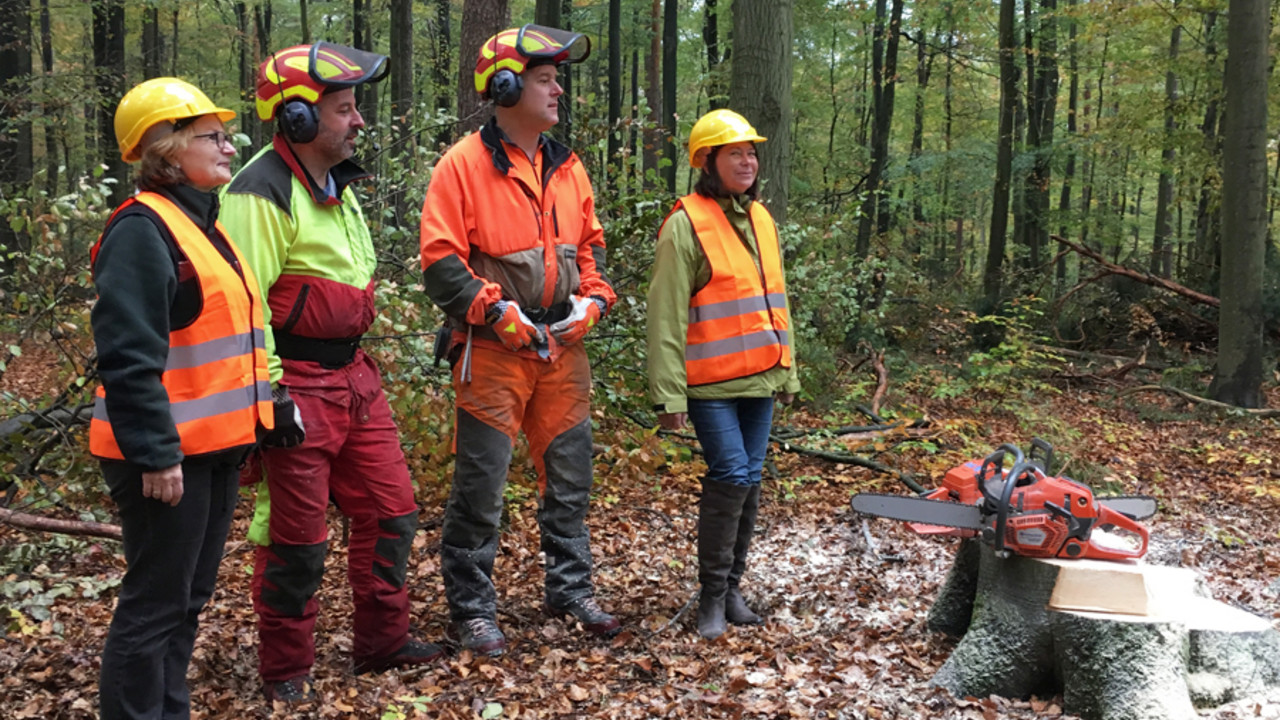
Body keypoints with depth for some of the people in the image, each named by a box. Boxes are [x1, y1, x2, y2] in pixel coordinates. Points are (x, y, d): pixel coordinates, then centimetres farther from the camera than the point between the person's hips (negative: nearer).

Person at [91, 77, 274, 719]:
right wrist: (155, 453, -23)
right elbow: (128, 355, -21)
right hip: (167, 453, -9)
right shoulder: (142, 229, -15)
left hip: (215, 446, 9)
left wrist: (248, 427, 20)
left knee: (189, 596, 18)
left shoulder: (203, 222, 15)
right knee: (156, 604, 0)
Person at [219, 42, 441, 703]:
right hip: (298, 386, -9)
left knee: (389, 511, 14)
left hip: (353, 376, 9)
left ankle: (381, 641, 30)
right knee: (297, 538, 3)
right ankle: (285, 671, 21)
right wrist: (270, 392, -22)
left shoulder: (337, 184, 14)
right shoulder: (262, 194, -17)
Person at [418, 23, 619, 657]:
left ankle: (570, 587, 29)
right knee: (479, 485, 0)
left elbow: (590, 243, 20)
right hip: (493, 350, -6)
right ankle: (472, 610, 13)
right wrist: (495, 309, -19)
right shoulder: (464, 164, -9)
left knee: (568, 474, 13)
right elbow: (440, 261, -12)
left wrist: (592, 298, 3)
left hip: (562, 346, 6)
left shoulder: (567, 167, 11)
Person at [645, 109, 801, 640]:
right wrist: (668, 394, -15)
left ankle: (732, 587, 21)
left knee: (749, 481, 9)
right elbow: (666, 316, -13)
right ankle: (712, 596, 2)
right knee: (731, 476, -12)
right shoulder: (686, 225, -10)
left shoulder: (761, 220, 14)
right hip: (711, 384, -7)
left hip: (759, 380, 7)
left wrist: (787, 372, 19)